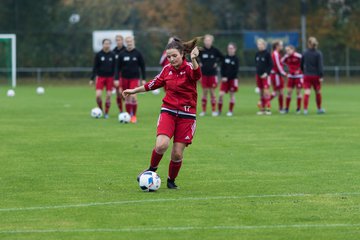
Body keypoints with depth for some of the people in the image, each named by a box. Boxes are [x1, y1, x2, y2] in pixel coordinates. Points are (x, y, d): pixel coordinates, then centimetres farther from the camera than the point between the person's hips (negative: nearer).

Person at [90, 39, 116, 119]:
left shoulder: (112, 55, 3)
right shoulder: (98, 55, -1)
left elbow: (115, 67, 7)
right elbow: (95, 67, 1)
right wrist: (92, 79, -2)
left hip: (110, 77, 1)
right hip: (100, 77, -1)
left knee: (108, 96, 0)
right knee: (98, 95, -12)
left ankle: (106, 113, 12)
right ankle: (100, 109, 12)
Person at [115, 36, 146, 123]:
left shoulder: (138, 53, 0)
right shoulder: (122, 54, 4)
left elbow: (142, 66, 4)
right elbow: (118, 67, 7)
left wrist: (143, 79, 1)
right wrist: (116, 79, -1)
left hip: (135, 78, -3)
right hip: (125, 78, 3)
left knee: (133, 96, -15)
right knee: (127, 97, 5)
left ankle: (134, 115, -3)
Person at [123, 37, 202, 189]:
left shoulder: (189, 68, -9)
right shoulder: (167, 69, 4)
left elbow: (197, 75, -34)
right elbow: (154, 84, 21)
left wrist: (193, 60, -55)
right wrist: (134, 91, 30)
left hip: (187, 116, -2)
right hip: (168, 112, 2)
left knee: (177, 153, -1)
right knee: (161, 145, -21)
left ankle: (171, 180, 23)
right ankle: (152, 169, 6)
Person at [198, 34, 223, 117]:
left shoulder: (214, 50, -1)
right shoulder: (201, 50, -3)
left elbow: (222, 57, 13)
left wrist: (217, 63, 1)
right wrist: (197, 63, -2)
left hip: (212, 74, 0)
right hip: (204, 74, 0)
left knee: (212, 92, 1)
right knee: (204, 92, 2)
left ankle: (214, 110, 7)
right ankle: (203, 110, 9)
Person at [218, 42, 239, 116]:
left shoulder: (236, 59, -3)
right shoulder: (225, 58, 4)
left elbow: (236, 71, -7)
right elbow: (222, 68, 4)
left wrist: (227, 77, -15)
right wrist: (223, 77, -11)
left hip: (232, 79, -2)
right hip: (224, 79, 2)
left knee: (232, 94, 4)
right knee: (221, 94, -7)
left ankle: (230, 111, 13)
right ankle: (219, 110, 4)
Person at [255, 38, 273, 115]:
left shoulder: (267, 54, -8)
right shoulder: (257, 54, 9)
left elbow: (271, 65, -9)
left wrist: (266, 73, -17)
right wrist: (258, 70, 7)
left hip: (265, 75, -6)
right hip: (258, 75, 6)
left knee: (266, 91, -12)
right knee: (261, 92, 8)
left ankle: (268, 108, -10)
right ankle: (262, 109, 12)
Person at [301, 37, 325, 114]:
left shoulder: (305, 53, 3)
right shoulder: (318, 53, -6)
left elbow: (302, 65, 13)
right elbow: (320, 66, -13)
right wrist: (321, 76, -13)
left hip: (307, 75, 2)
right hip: (316, 75, -2)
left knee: (307, 93, -4)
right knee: (318, 92, 14)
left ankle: (305, 109, -16)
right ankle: (319, 109, 26)